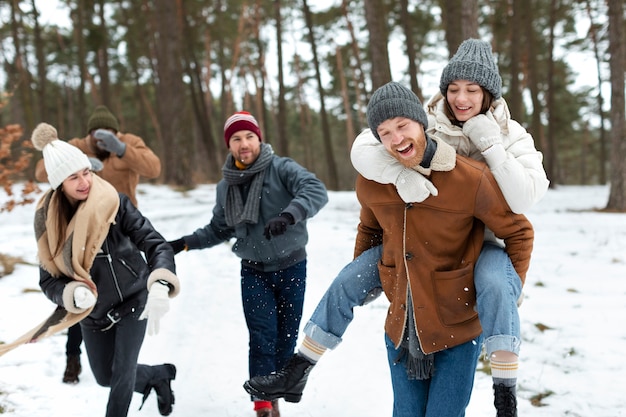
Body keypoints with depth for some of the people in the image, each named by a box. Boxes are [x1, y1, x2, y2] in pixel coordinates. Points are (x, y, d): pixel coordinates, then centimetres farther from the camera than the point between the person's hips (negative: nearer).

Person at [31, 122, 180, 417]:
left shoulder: (114, 204, -22)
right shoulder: (49, 222, -14)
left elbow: (156, 245, -25)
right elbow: (48, 280, -11)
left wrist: (160, 286, -44)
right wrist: (73, 294, -34)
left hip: (133, 300, -4)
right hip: (94, 313, 4)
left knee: (122, 373, -1)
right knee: (106, 377, 18)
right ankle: (159, 375, 46)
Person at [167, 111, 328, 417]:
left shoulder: (281, 169, -12)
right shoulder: (225, 188, 4)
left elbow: (316, 191, -29)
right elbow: (219, 230, 18)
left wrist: (288, 216, -45)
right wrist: (185, 243, 7)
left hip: (291, 267, -2)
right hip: (254, 271, 2)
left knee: (287, 337, 7)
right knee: (262, 338, -8)